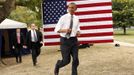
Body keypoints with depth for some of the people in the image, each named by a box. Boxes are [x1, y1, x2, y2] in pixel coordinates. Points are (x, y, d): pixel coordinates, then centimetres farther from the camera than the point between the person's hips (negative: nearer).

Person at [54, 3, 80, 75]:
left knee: (76, 60, 0)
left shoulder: (76, 18, 6)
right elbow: (57, 29, -6)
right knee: (66, 60, 0)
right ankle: (57, 65, 34)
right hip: (65, 40, -3)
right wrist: (65, 30, -24)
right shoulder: (63, 18, -5)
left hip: (74, 40, 4)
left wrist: (78, 32, -5)